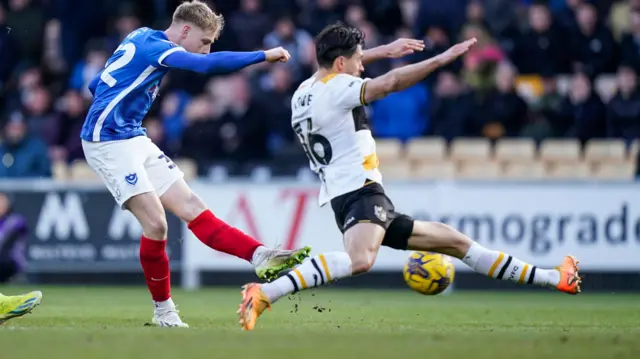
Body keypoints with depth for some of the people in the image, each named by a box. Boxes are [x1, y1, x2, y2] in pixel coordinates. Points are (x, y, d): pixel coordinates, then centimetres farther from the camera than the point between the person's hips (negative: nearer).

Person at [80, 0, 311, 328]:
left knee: (192, 207, -3)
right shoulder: (156, 46, -15)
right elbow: (209, 64, -31)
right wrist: (264, 56, -27)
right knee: (155, 223, -15)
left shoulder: (142, 39, 14)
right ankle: (163, 311, -1)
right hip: (108, 142, -10)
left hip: (135, 141, 10)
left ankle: (261, 258, -14)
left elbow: (97, 85, 22)